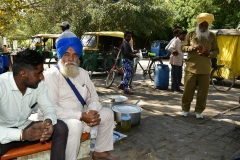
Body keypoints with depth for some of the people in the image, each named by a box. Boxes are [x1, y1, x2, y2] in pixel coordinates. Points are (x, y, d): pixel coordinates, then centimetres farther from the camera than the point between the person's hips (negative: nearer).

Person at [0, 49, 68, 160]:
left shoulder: (38, 84, -7)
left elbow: (48, 107, -4)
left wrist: (49, 121, -27)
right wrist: (22, 134, -42)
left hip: (24, 127, 5)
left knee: (60, 127, -15)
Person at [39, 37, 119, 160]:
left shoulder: (83, 73, 6)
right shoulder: (51, 75, -16)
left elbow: (93, 97, 9)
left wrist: (93, 111, -15)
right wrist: (81, 116, -28)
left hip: (79, 117, 8)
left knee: (107, 113, 3)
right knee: (75, 125, -36)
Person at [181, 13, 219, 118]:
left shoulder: (212, 36, 7)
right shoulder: (191, 34, 5)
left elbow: (216, 51, 9)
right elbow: (183, 47, 5)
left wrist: (208, 53, -13)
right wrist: (192, 47, -15)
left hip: (205, 69, 1)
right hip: (191, 68, -1)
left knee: (203, 91, 5)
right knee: (188, 90, 5)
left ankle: (199, 111, 19)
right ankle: (185, 109, 20)